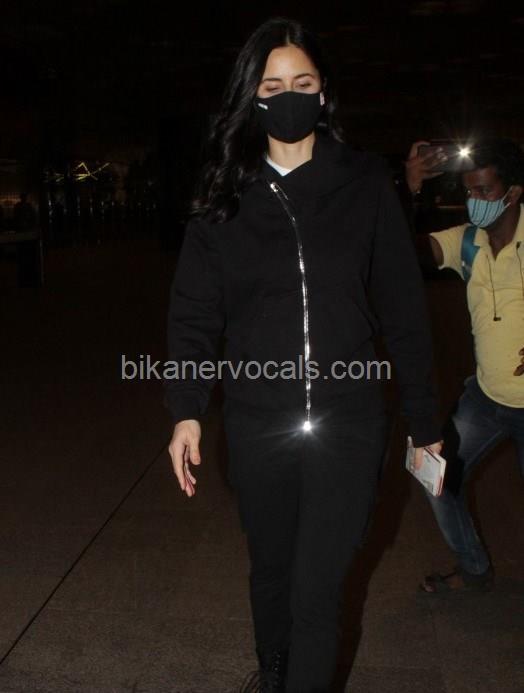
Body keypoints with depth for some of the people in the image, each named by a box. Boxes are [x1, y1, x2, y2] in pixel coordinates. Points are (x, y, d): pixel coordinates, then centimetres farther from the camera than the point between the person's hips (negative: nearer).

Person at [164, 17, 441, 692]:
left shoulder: (364, 183, 0)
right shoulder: (226, 197, 2)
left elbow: (403, 309, 1)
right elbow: (193, 312, 2)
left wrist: (423, 420, 2)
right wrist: (186, 410, -10)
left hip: (348, 421, -1)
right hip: (256, 424, 2)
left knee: (318, 590, -1)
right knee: (271, 568, 19)